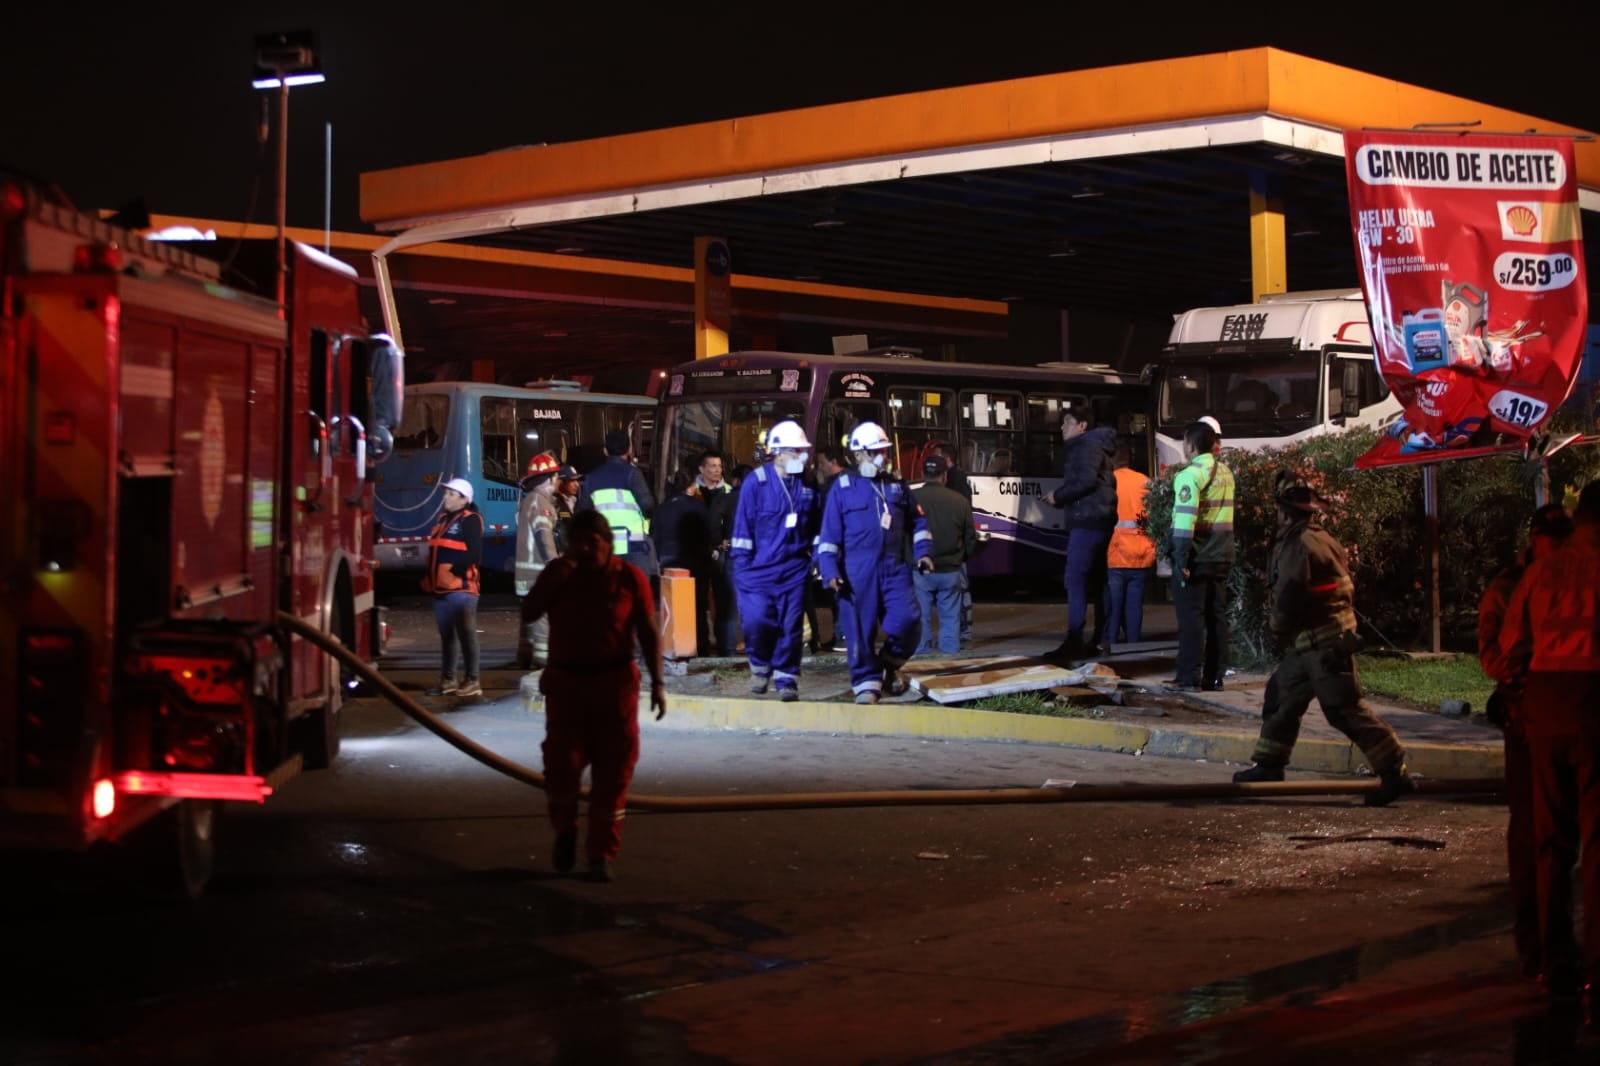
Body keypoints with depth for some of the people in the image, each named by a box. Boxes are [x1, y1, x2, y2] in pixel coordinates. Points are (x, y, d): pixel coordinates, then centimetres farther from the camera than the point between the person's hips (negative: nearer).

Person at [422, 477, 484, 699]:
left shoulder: (470, 520, -8)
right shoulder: (442, 518, 18)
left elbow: (474, 555, -16)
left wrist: (455, 569, -22)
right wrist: (428, 577, 15)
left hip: (461, 587, -9)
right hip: (441, 587, 9)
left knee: (466, 635, -5)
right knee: (446, 635, 13)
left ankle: (472, 681, -1)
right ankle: (448, 680, 20)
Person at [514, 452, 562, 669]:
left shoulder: (527, 499, 17)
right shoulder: (539, 501, -14)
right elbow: (544, 535, -20)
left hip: (526, 568, 10)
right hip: (539, 568, -10)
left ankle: (525, 658, 21)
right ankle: (542, 658, -14)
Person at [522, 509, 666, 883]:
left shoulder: (629, 577, -3)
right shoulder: (558, 573, 3)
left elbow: (648, 632, -2)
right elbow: (531, 610, -11)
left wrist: (657, 682, -7)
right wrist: (563, 570, -17)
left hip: (614, 682, -1)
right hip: (566, 682, 1)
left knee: (612, 771, 0)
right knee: (562, 764, -5)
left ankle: (601, 854, 11)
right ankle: (565, 831, 24)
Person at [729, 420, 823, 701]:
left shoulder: (807, 484, 5)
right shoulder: (756, 482, -6)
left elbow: (817, 526, 15)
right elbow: (743, 527, -3)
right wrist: (741, 564, -5)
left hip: (794, 569, 3)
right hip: (759, 569, -3)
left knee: (790, 626, 1)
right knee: (756, 621, -8)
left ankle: (786, 679, 11)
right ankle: (760, 664, 19)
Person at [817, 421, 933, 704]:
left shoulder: (898, 486, 14)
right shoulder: (843, 488, 2)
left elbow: (916, 522, 21)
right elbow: (830, 534, 0)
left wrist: (922, 551, 6)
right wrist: (830, 570, -8)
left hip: (894, 568, 3)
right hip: (857, 571, -3)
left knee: (908, 619, -10)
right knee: (860, 628, -1)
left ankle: (889, 663, 16)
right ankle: (866, 683, 8)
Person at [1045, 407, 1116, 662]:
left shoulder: (1087, 445, -8)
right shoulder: (1081, 448, 24)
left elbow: (1086, 481, -20)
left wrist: (1058, 496, -9)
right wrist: (1061, 498, 8)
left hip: (1088, 521, -11)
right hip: (1096, 520, 11)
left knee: (1075, 581, -14)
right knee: (1096, 582, 11)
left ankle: (1074, 643, -20)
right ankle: (1100, 640, 13)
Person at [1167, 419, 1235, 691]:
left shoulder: (1190, 474, -14)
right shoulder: (1225, 472, 12)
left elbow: (1185, 518, -19)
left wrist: (1181, 557, -18)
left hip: (1196, 557, -7)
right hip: (1221, 556, 7)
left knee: (1191, 617, -3)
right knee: (1216, 616, 10)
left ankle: (1189, 678, -3)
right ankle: (1214, 677, 12)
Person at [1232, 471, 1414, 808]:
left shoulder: (1300, 544, -18)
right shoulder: (1318, 539, 14)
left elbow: (1289, 597, -21)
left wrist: (1278, 631, -1)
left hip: (1324, 642, -11)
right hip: (1310, 644, 11)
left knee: (1346, 709, -10)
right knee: (1282, 696, 17)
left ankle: (1395, 772, -8)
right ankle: (1268, 767, 25)